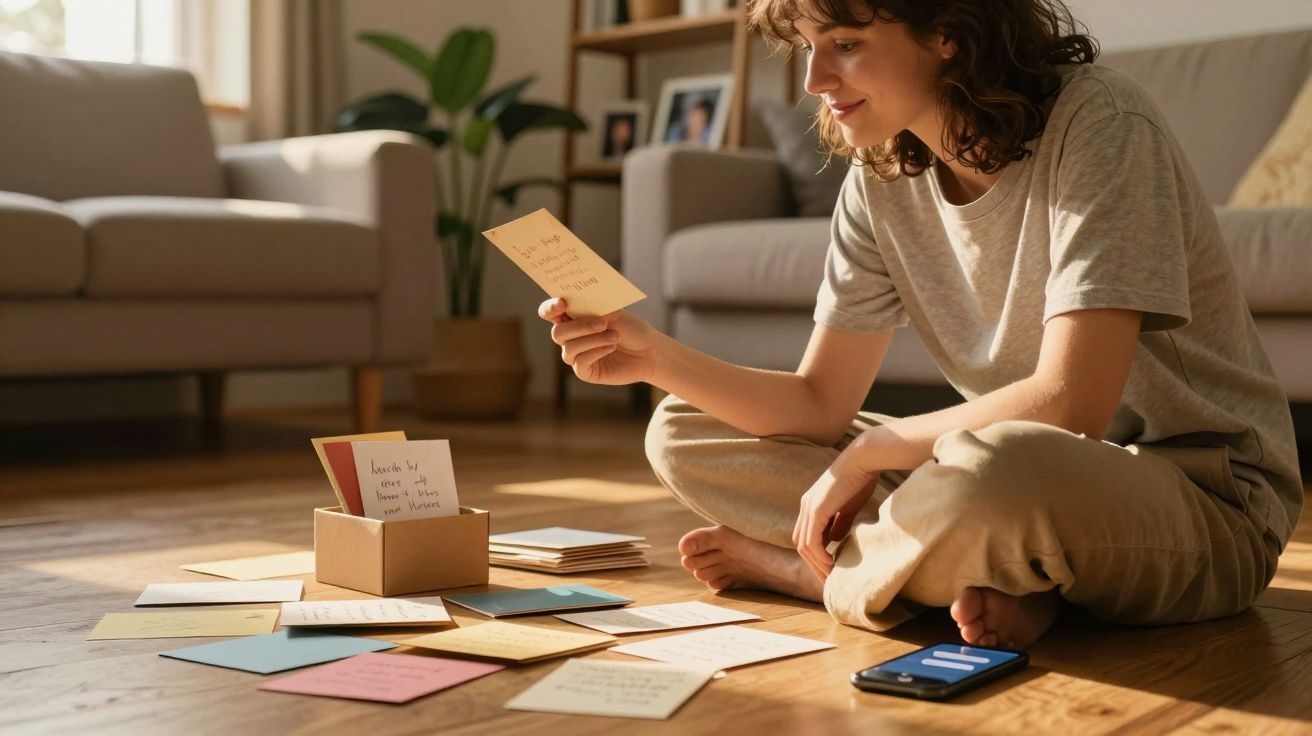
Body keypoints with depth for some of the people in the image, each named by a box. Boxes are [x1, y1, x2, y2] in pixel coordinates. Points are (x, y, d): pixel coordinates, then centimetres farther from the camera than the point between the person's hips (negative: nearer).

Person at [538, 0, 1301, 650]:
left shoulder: (1097, 123, -20)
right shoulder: (882, 178, -1)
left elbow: (1069, 404, -27)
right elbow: (821, 403, 0)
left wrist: (868, 452, -16)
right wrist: (656, 356, -15)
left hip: (1207, 498, -6)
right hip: (1020, 479, 7)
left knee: (999, 470, -43)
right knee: (684, 432, -1)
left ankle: (798, 569, -11)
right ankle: (988, 576, -13)